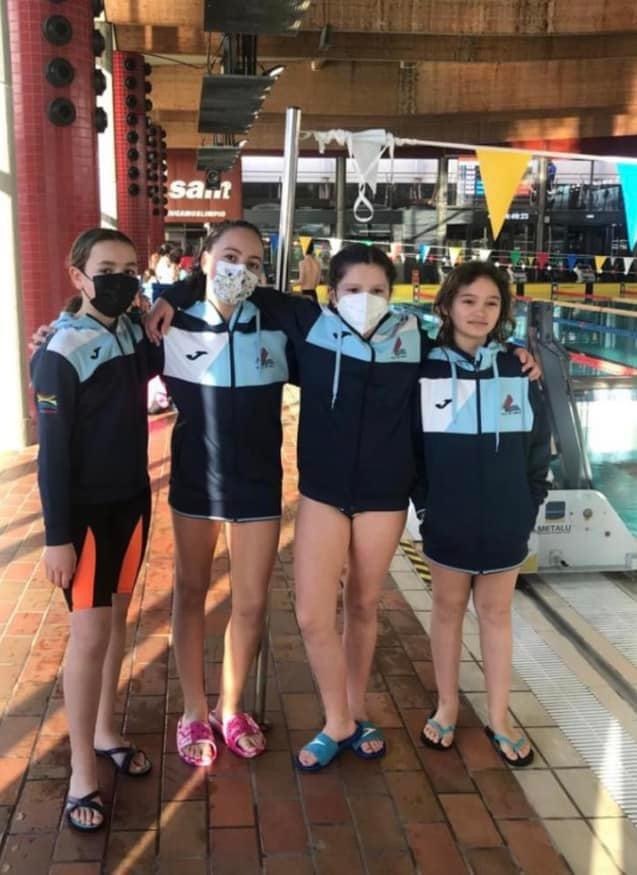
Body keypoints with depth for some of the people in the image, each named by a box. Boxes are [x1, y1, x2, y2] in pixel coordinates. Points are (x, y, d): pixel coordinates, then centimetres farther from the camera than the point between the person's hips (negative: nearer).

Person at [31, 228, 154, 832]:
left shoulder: (133, 333, 1)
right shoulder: (61, 353, -17)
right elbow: (53, 452, -16)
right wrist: (57, 536, -16)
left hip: (132, 499, 6)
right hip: (85, 509, -6)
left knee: (116, 618, 16)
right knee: (89, 634, 0)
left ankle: (105, 731, 34)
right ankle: (82, 774, 14)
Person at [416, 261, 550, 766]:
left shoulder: (518, 371, -1)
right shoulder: (425, 371, -5)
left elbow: (538, 445, 4)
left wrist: (529, 504, 1)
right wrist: (422, 501, -2)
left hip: (506, 521, 1)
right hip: (447, 520, -1)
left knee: (496, 614, 12)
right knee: (448, 609, 13)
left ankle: (499, 719, 24)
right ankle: (447, 709, 29)